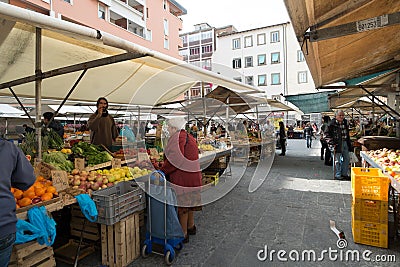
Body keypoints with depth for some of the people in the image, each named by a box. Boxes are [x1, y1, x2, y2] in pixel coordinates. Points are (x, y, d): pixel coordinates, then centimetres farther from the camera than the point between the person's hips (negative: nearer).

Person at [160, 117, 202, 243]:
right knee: (189, 200, 21)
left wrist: (162, 171, -12)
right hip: (193, 175, 10)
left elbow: (174, 160, -23)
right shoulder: (189, 137, 15)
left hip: (182, 176, -10)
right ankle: (191, 227, 37)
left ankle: (183, 234, 12)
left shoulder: (177, 138, -15)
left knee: (181, 204, 1)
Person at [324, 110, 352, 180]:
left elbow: (347, 134, 20)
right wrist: (331, 143, -17)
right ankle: (337, 175, 11)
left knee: (347, 159, 13)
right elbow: (326, 134, -13)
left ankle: (344, 174, 27)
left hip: (344, 143, 8)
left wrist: (349, 143, 17)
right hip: (336, 144, -8)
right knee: (337, 160, -1)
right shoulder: (332, 124, -12)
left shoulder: (345, 122, 11)